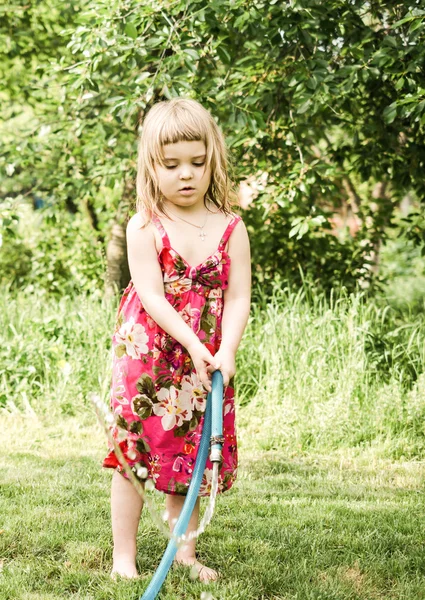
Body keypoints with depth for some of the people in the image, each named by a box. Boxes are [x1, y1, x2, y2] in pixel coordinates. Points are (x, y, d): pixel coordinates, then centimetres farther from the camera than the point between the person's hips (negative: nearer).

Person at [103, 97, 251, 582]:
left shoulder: (229, 228, -2)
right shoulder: (144, 227, -8)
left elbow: (238, 297, -5)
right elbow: (151, 295, -15)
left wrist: (226, 351, -19)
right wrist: (192, 342, -24)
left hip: (207, 363, 2)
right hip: (146, 355, -2)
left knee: (189, 456, 9)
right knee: (134, 452, 1)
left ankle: (184, 553, 22)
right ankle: (124, 558, 10)